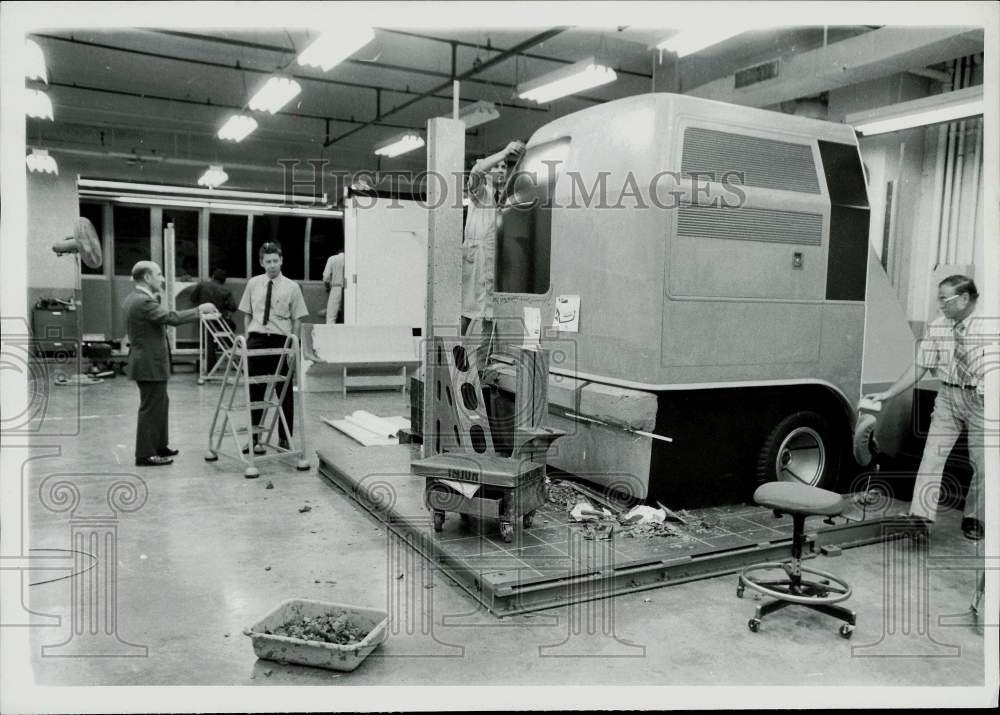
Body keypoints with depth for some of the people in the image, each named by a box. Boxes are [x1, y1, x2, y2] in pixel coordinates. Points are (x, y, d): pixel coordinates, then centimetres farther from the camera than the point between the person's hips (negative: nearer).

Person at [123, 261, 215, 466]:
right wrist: (200, 310, -22)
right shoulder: (144, 301, -20)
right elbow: (172, 318, -28)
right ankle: (145, 455, 5)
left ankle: (159, 446, 30)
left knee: (161, 403, 20)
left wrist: (157, 296, 9)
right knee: (151, 407, -3)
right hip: (150, 364, -11)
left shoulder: (132, 299, 12)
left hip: (146, 362, 11)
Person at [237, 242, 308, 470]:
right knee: (255, 391, 7)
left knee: (284, 391, 6)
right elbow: (247, 314, 13)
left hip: (281, 340, -2)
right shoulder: (253, 284, 6)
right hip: (256, 339, 2)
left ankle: (285, 439, 19)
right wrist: (248, 338, 4)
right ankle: (255, 439, 18)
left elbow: (297, 320, -1)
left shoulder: (291, 287, -1)